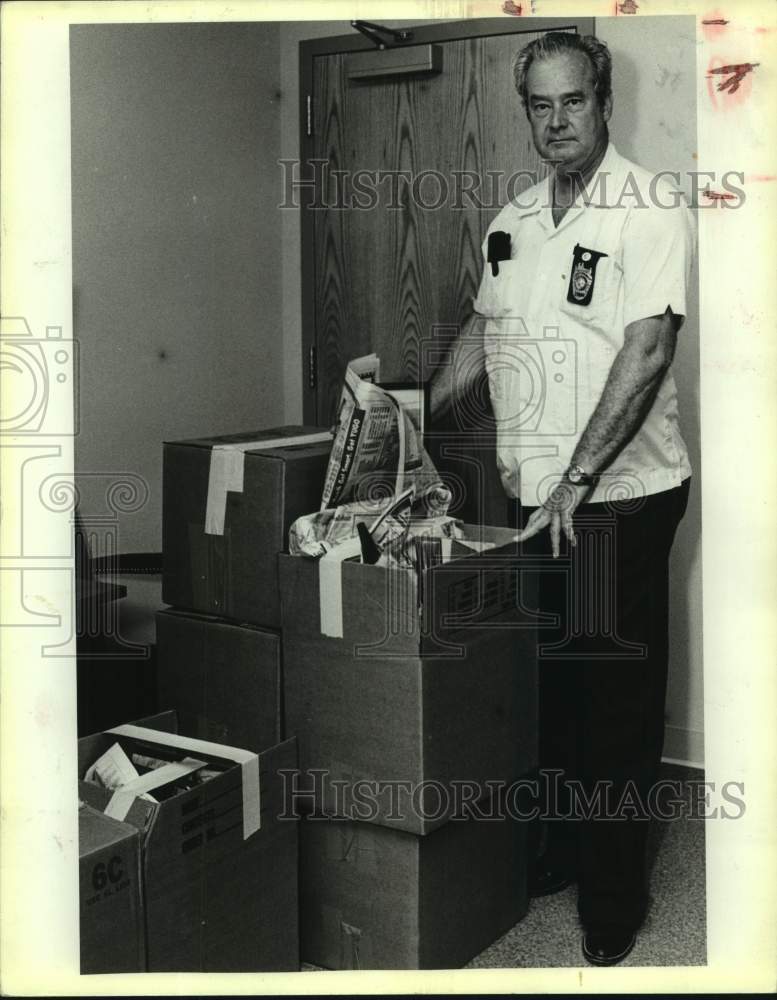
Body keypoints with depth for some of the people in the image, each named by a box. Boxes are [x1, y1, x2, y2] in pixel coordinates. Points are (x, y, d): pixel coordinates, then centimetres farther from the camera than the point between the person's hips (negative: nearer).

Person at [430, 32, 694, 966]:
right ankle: (558, 847, 30)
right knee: (546, 679, 13)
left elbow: (647, 349, -19)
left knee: (618, 690, 2)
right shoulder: (512, 220, 11)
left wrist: (575, 482, -23)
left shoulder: (648, 207, -10)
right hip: (536, 496, 6)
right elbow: (483, 331, 23)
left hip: (622, 495, -6)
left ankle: (614, 893, 15)